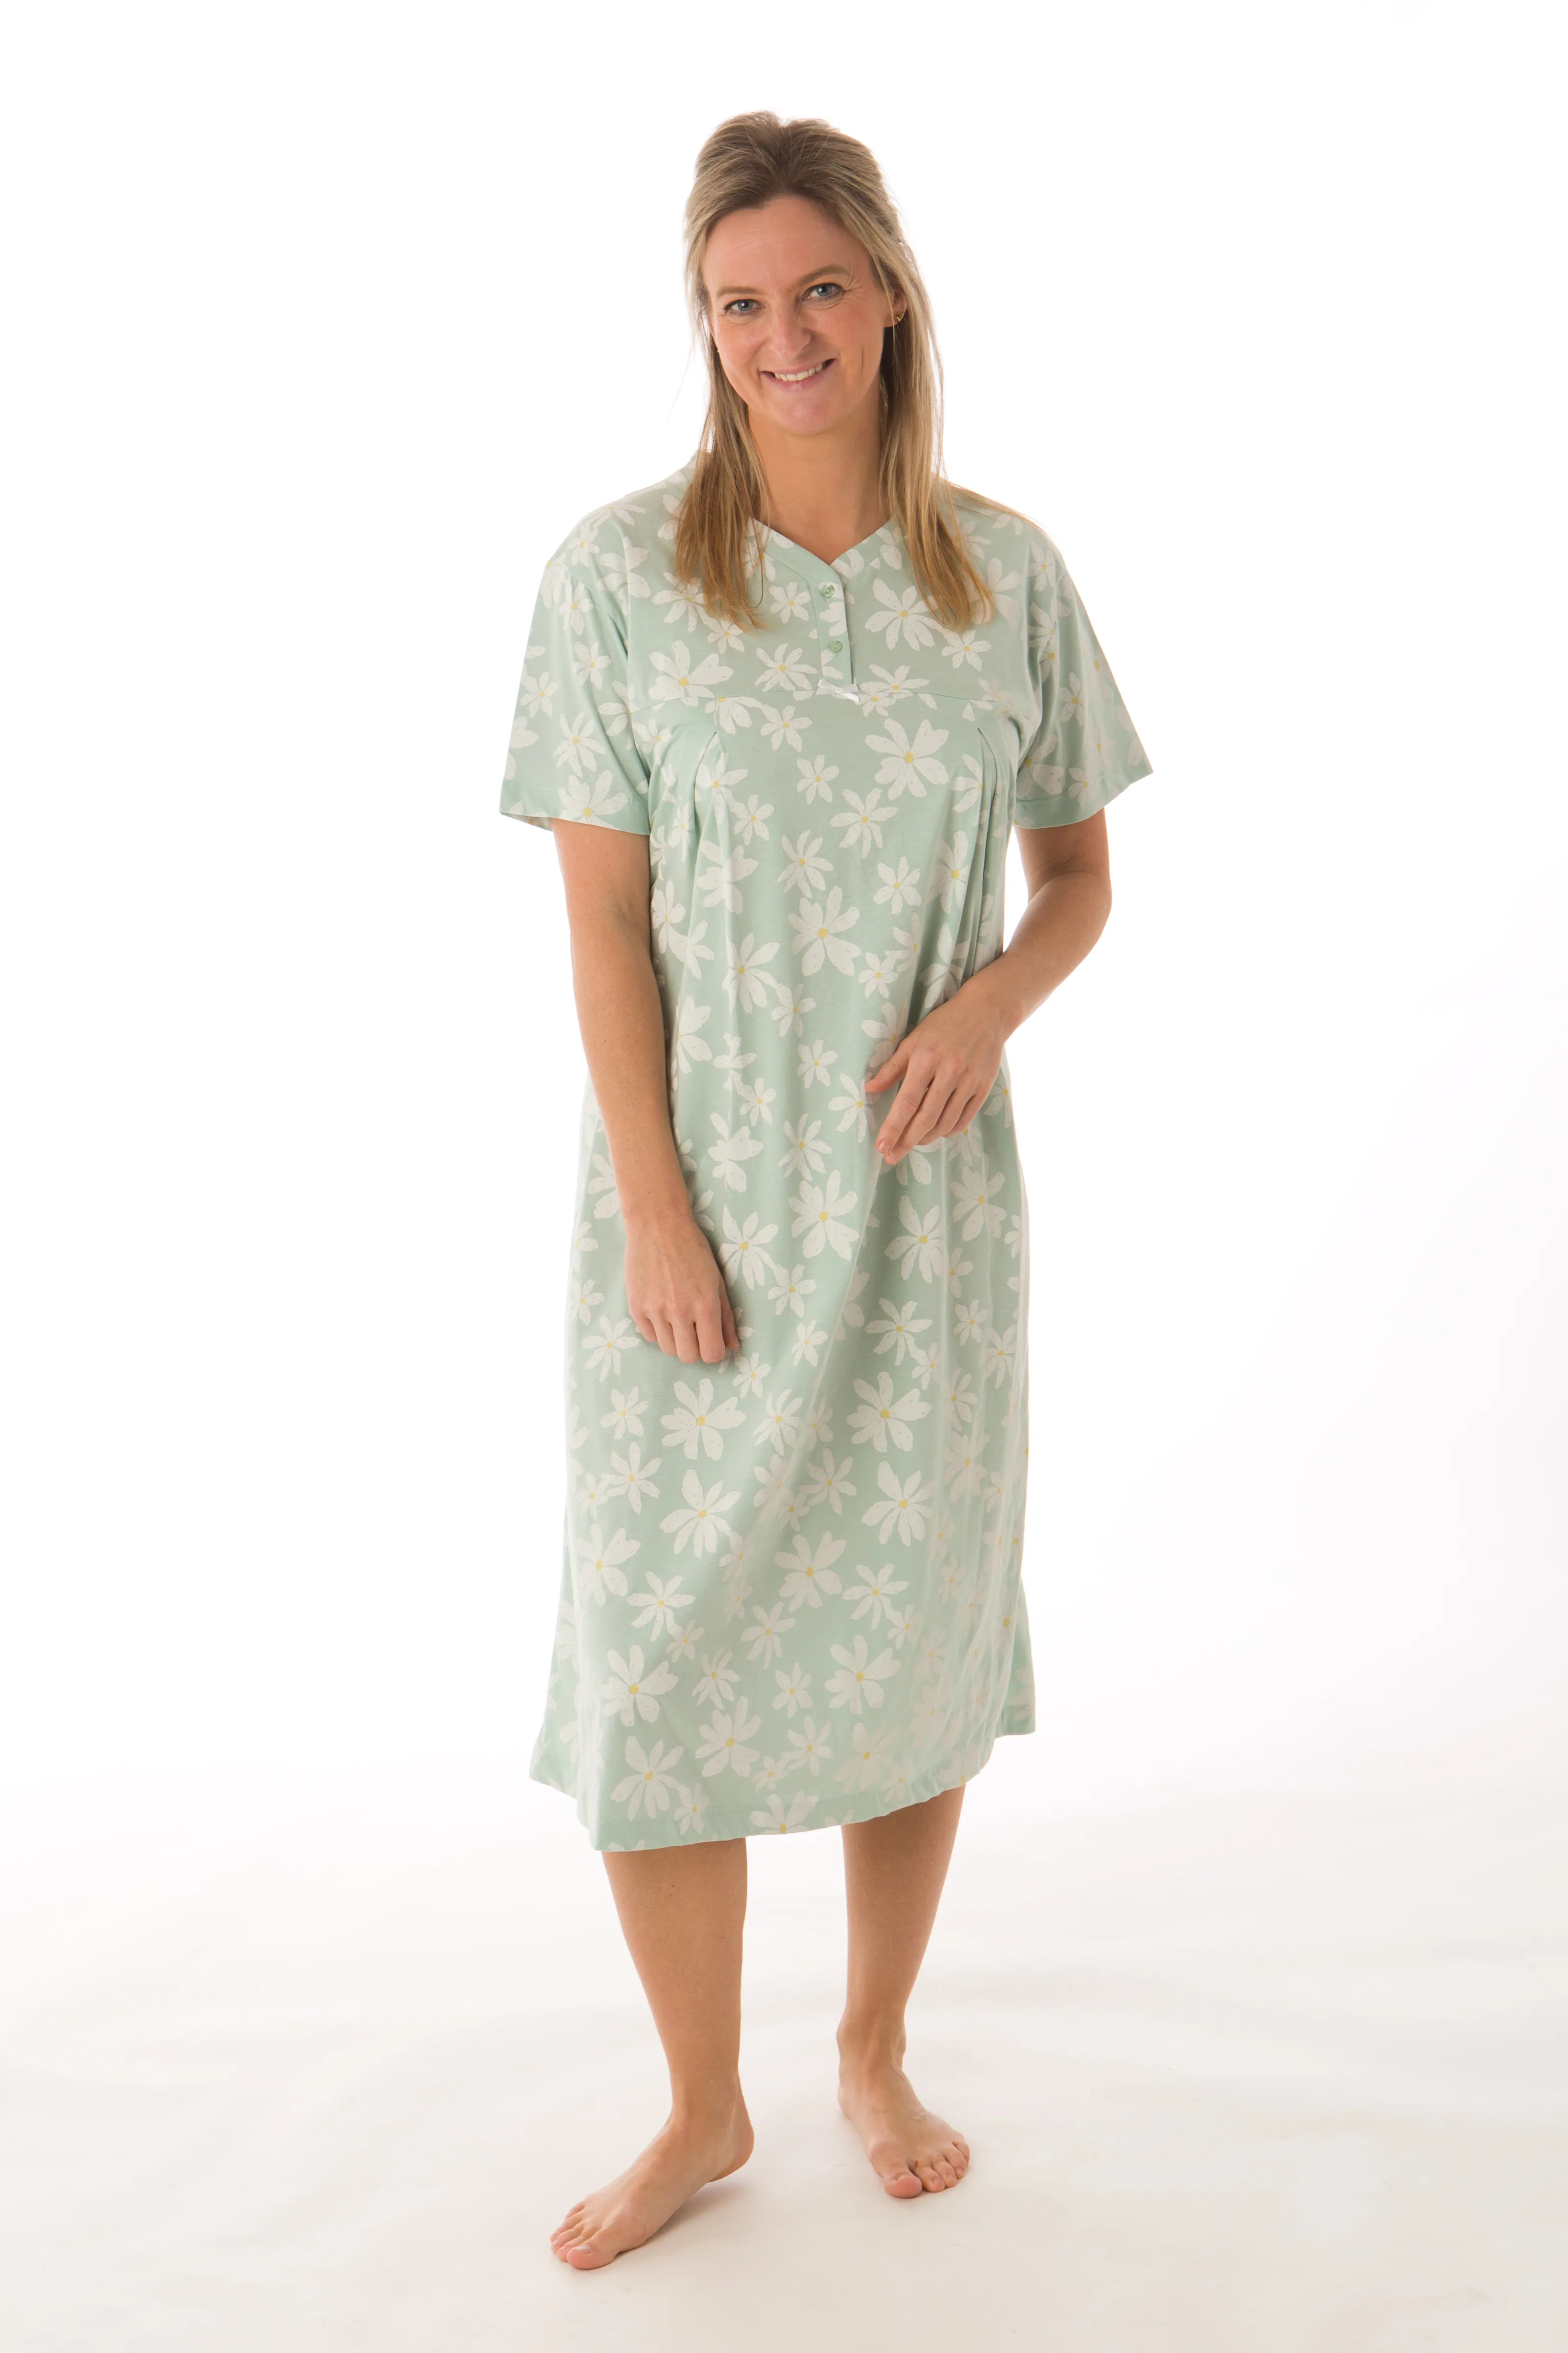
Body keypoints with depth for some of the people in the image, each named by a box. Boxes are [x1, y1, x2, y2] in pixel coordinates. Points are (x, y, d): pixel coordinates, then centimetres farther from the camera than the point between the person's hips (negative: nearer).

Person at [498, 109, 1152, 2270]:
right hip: (701, 1194, -1)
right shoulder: (619, 574, -4)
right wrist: (656, 1213, -11)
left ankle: (877, 2054, 34)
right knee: (657, 1648, 2)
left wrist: (998, 998, -13)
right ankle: (703, 2109, 24)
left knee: (915, 1625, 11)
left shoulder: (1008, 575, 2)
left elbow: (1080, 873, 9)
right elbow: (602, 919, -6)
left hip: (924, 1195, 2)